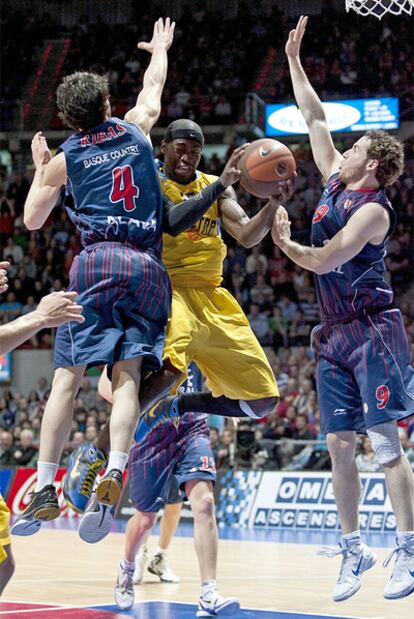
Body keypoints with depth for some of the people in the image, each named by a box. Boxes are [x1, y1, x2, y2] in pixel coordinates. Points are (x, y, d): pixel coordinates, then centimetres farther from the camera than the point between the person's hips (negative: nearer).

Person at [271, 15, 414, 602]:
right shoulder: (334, 182, 11)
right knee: (340, 445, 6)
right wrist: (294, 61, 17)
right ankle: (353, 548, 12)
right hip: (334, 334, 8)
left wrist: (283, 241, -3)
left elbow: (324, 261, -18)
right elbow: (316, 119, 18)